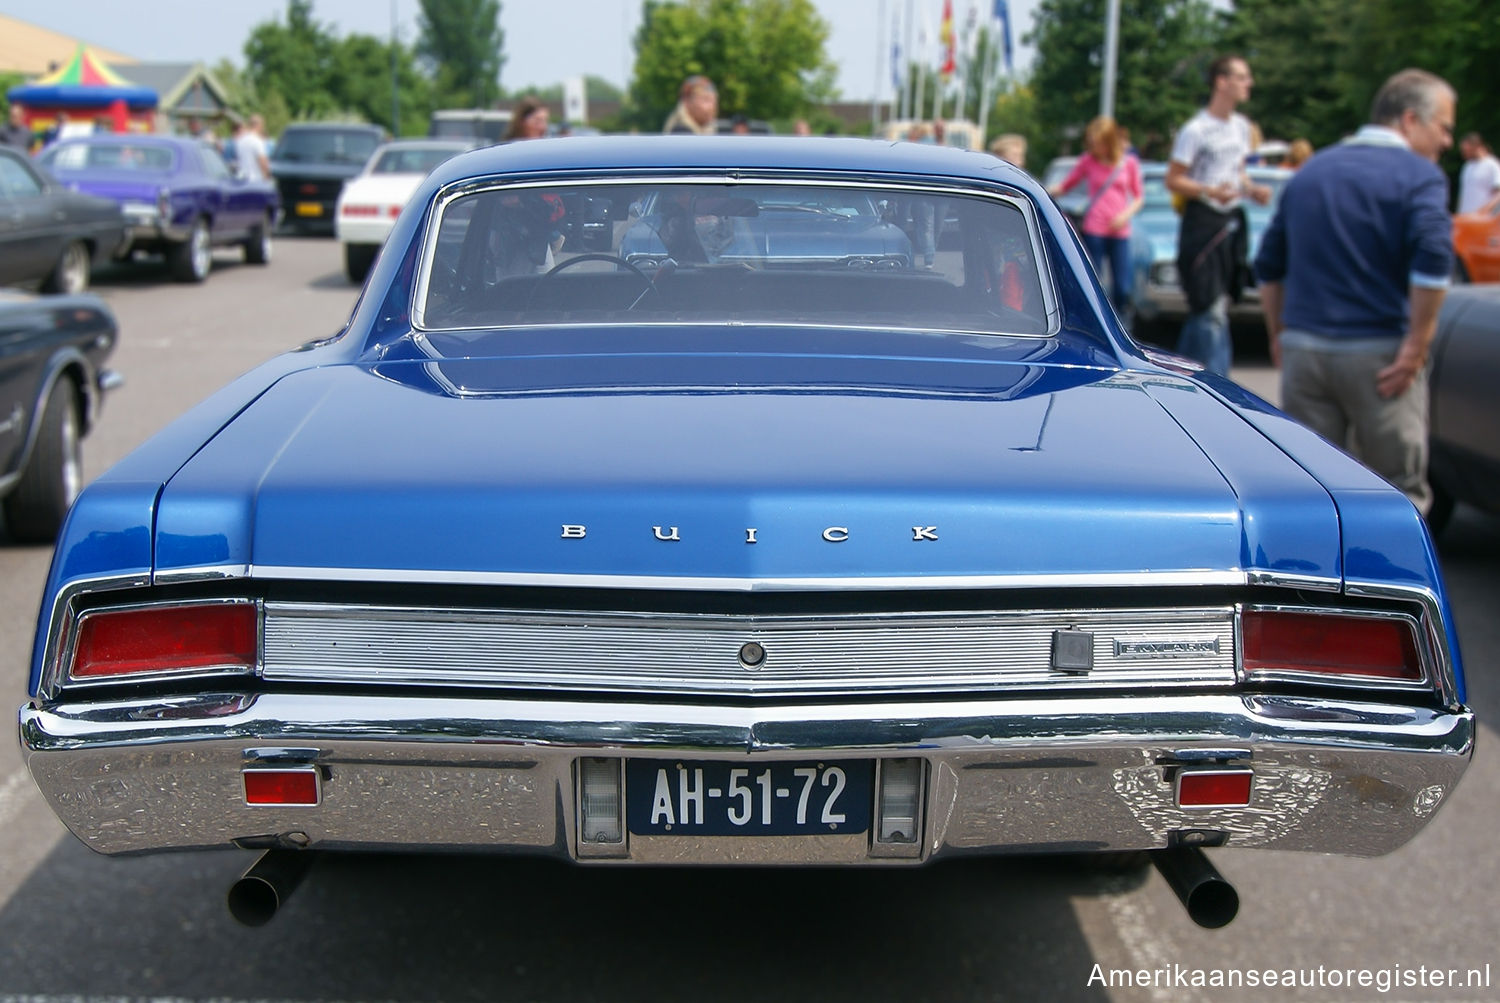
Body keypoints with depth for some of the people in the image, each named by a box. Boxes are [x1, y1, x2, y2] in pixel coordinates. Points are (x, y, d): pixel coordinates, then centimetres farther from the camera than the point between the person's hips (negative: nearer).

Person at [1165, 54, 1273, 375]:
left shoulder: (1241, 126, 13)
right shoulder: (1196, 130, -11)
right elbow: (1173, 180, -10)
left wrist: (1252, 189, 3)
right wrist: (1211, 191, -25)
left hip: (1232, 221, 8)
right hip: (1202, 220, -8)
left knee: (1208, 306, 11)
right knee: (1211, 309, -10)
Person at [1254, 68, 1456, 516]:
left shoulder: (1311, 171, 15)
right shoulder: (1418, 175, -4)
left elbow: (1269, 265, 17)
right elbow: (1433, 256, -21)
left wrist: (1278, 336, 22)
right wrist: (1417, 344, -15)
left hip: (1303, 349, 5)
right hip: (1378, 355, -5)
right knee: (1402, 494, 7)